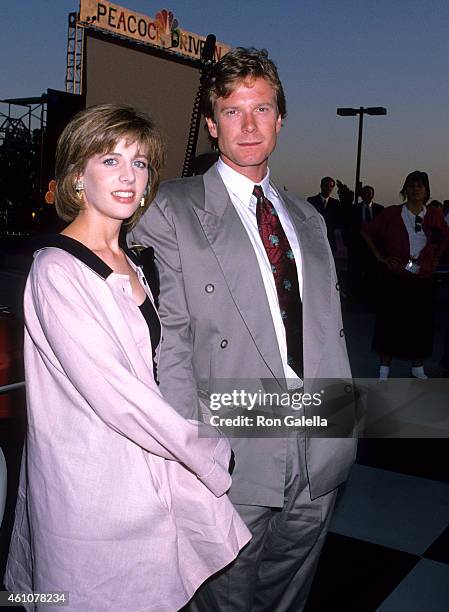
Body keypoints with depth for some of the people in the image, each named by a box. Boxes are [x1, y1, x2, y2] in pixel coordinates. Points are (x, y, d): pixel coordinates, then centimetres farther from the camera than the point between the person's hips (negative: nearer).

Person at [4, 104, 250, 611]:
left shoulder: (128, 266, 9)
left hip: (143, 470, 7)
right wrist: (209, 451, -12)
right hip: (92, 484, -7)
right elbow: (109, 391, -21)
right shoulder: (57, 270, -17)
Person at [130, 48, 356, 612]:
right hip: (233, 462, -5)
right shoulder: (171, 210, -4)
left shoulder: (308, 219, 15)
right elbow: (167, 335, -11)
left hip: (319, 459, 5)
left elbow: (329, 330, 14)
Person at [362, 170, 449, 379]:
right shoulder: (391, 214, -4)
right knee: (390, 321, 4)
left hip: (423, 279, 2)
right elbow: (367, 231, 6)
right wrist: (379, 256, 1)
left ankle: (418, 367, 24)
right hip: (395, 277, -2)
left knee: (421, 323, 9)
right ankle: (384, 368, 15)